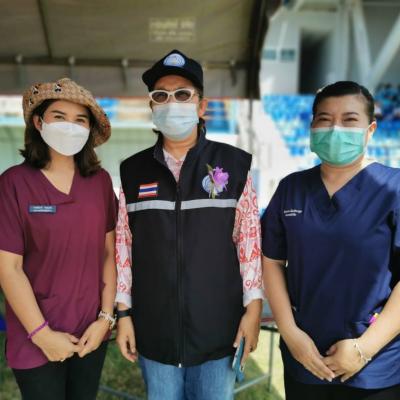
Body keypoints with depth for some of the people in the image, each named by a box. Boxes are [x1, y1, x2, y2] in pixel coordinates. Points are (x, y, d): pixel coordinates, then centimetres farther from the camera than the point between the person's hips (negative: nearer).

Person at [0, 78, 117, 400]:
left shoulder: (100, 181, -1)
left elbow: (109, 253, 1)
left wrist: (105, 318, -3)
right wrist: (41, 333, -12)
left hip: (91, 332, 3)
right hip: (36, 339, -3)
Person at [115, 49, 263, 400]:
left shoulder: (234, 164, -4)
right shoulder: (133, 170, 2)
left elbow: (250, 240, -3)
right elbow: (123, 245, 4)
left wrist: (253, 306, -5)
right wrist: (124, 313, 3)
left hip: (217, 329, -1)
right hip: (154, 331, 2)